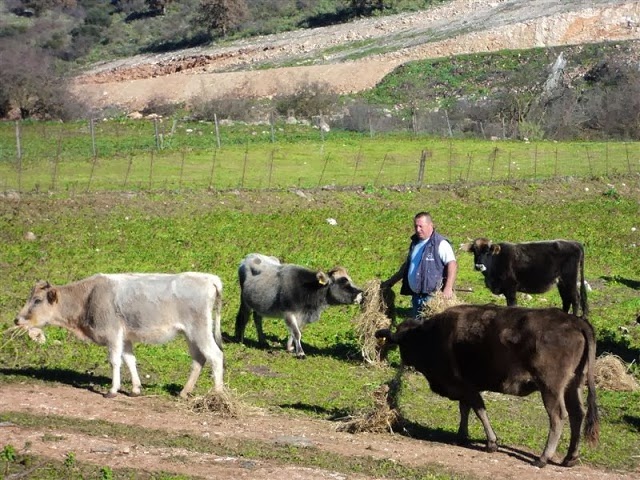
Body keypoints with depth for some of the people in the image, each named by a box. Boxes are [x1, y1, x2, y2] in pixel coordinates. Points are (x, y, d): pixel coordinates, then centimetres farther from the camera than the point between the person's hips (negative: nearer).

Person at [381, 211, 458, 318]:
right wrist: (391, 282, 30)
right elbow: (407, 265, 29)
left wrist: (448, 287, -29)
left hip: (431, 297, -8)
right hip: (416, 296, 8)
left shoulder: (440, 244, -10)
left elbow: (452, 264, -19)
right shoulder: (415, 243, 17)